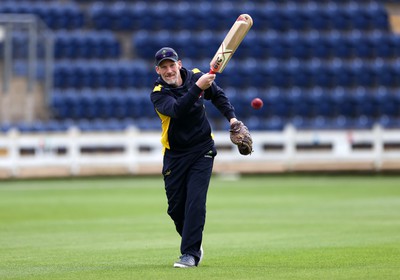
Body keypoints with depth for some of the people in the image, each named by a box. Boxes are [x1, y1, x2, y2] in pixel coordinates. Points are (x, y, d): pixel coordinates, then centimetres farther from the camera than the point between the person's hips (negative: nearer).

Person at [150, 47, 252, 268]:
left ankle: (191, 254, -14)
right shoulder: (158, 94, -16)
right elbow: (177, 109, -37)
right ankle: (193, 244, 29)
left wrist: (231, 117, 2)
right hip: (175, 155, 0)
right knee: (175, 207, 4)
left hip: (202, 150, 0)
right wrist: (198, 88, -47)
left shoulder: (196, 76, -5)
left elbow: (217, 95, 14)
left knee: (195, 200, -14)